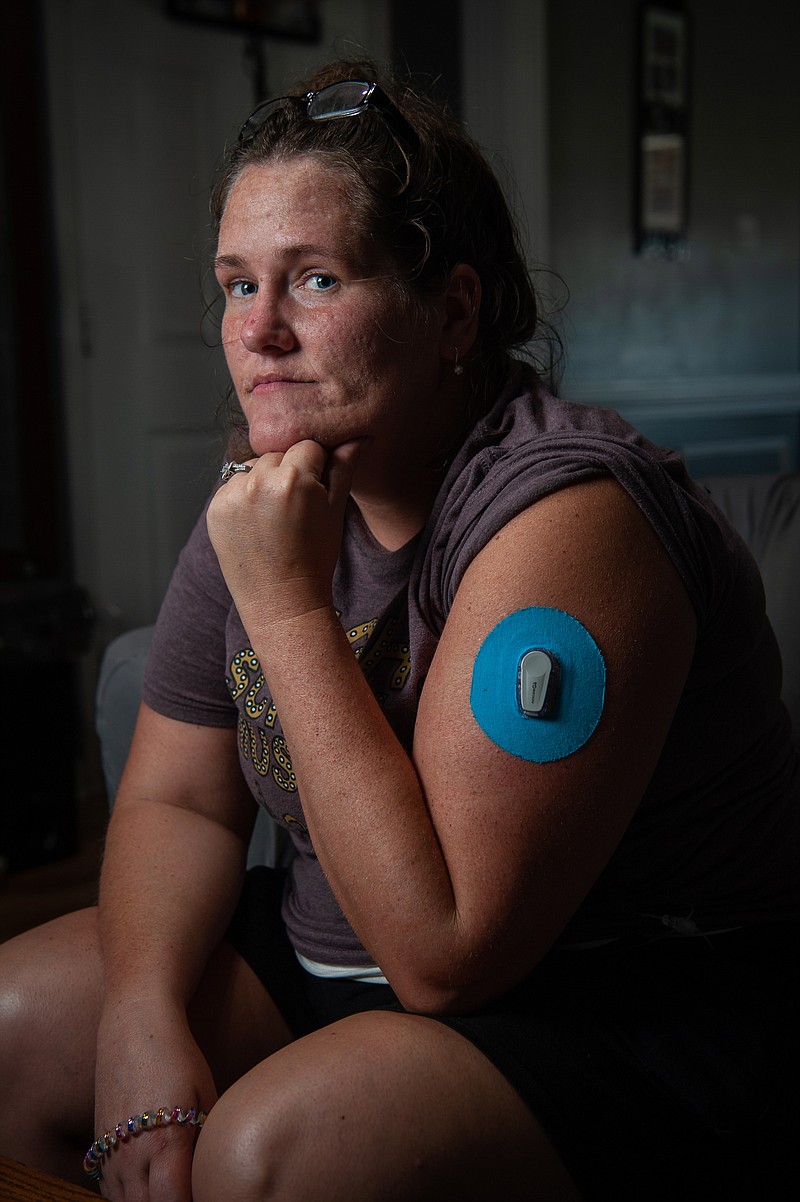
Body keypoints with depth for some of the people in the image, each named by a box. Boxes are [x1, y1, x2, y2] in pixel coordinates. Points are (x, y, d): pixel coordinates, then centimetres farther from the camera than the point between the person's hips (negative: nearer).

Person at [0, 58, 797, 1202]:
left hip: (636, 1011, -7)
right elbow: (178, 799, 4)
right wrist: (147, 1013, -15)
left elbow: (445, 953, -28)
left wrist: (290, 610, -28)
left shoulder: (565, 511, -25)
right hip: (343, 953, 7)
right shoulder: (267, 492, -1)